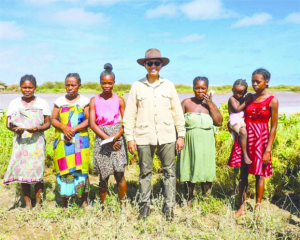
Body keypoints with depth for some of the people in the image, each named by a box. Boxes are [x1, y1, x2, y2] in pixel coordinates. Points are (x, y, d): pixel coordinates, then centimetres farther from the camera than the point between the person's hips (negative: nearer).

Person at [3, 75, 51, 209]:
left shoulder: (42, 103, 3)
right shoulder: (14, 103, 7)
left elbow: (48, 123, 3)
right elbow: (8, 124, 7)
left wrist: (38, 128, -17)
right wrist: (15, 129, -14)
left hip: (37, 141, -1)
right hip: (20, 141, 2)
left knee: (38, 171, -3)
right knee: (22, 171, 2)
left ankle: (38, 203, 10)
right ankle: (27, 204, 13)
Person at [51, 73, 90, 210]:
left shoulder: (84, 101, 4)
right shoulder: (60, 101, 9)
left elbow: (88, 120, -2)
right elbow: (53, 119, 6)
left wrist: (74, 129, -14)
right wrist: (64, 127, -13)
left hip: (80, 141, -2)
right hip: (62, 141, 2)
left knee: (81, 168, -4)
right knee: (63, 169, 1)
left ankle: (84, 201, 8)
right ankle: (64, 204, 9)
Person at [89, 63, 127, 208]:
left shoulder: (119, 100, 4)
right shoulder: (94, 101, 4)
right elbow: (92, 123, -2)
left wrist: (116, 136, -13)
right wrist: (107, 138, -11)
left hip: (117, 138, 0)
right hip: (101, 139, 1)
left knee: (119, 173, -5)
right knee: (103, 176, 4)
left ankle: (123, 204, 8)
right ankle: (103, 206, 17)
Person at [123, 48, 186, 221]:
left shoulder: (169, 85, 6)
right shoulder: (137, 86, 3)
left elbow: (178, 112, 7)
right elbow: (130, 114, 3)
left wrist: (181, 135, 4)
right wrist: (130, 137, -1)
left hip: (167, 136, 1)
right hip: (144, 136, 0)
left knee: (169, 171, 5)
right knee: (145, 172, 8)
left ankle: (169, 206, 17)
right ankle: (145, 205, 22)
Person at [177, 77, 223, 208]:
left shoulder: (210, 104, 8)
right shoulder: (186, 102, 3)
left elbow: (219, 122, -4)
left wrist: (210, 104, -7)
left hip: (206, 143, 1)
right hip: (190, 142, -1)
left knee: (206, 170, 3)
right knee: (189, 170, 5)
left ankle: (206, 198, 19)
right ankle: (189, 199, 19)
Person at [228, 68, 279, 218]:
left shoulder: (272, 101, -6)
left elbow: (273, 127, -7)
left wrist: (268, 149, -11)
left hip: (260, 139, -4)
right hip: (245, 138, 4)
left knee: (259, 174, 5)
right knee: (243, 173, 7)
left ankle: (257, 208, 19)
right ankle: (242, 206, 18)